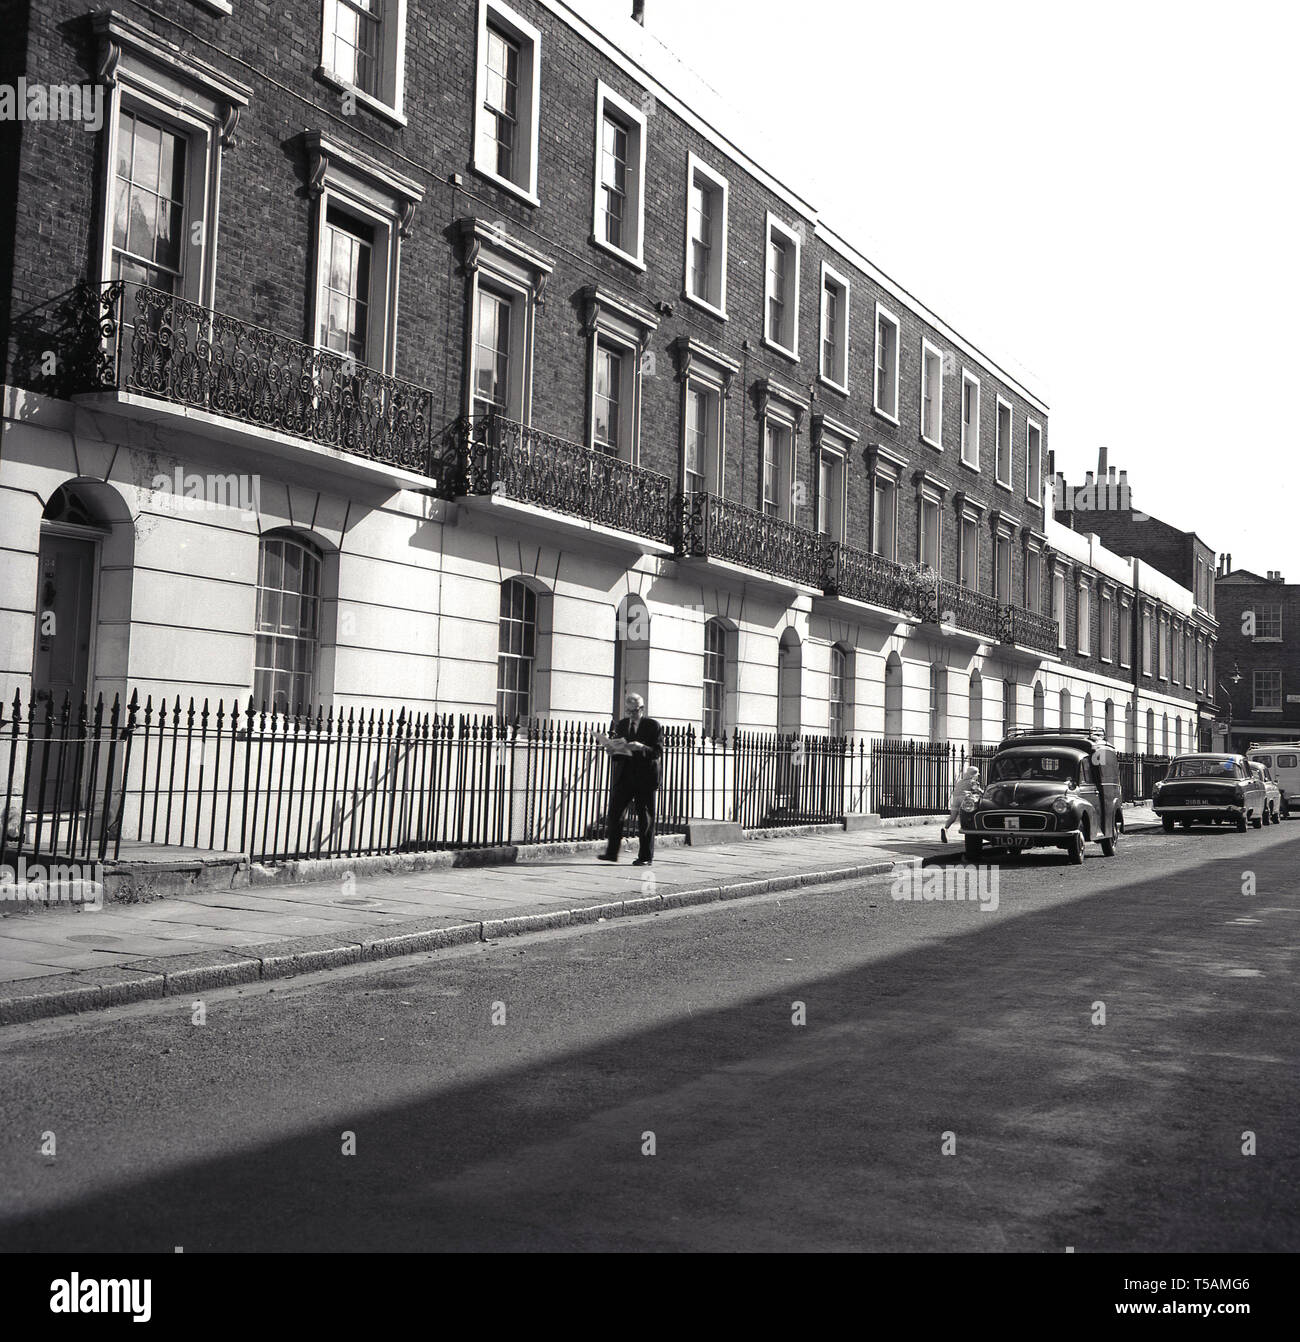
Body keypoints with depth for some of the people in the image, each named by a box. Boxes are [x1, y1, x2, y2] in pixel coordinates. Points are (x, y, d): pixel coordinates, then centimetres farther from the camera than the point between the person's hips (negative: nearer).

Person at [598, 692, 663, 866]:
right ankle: (611, 852, 7)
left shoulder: (653, 726, -2)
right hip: (624, 777, 4)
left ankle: (645, 857, 9)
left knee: (645, 817, 2)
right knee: (615, 813, 0)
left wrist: (642, 748, -25)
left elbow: (658, 751, -8)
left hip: (644, 778, -4)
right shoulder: (622, 724, 12)